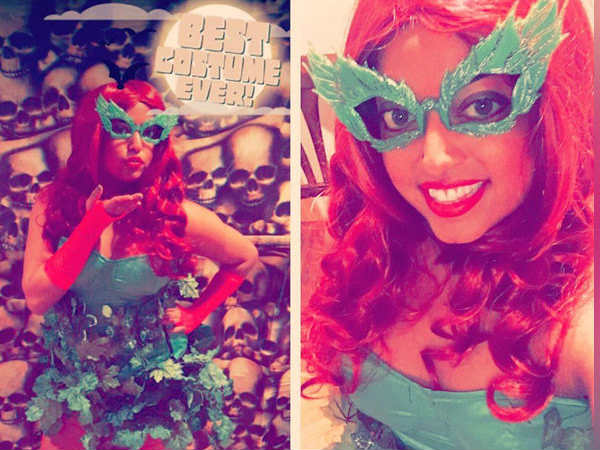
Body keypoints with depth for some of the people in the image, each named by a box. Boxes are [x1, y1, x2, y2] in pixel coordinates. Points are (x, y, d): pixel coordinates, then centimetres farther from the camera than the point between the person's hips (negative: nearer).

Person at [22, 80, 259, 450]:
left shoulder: (177, 215, -17)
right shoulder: (54, 204, -11)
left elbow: (245, 257, -1)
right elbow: (37, 298, -20)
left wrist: (196, 314, -5)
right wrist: (95, 222, -24)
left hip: (153, 390, -2)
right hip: (77, 387, 2)